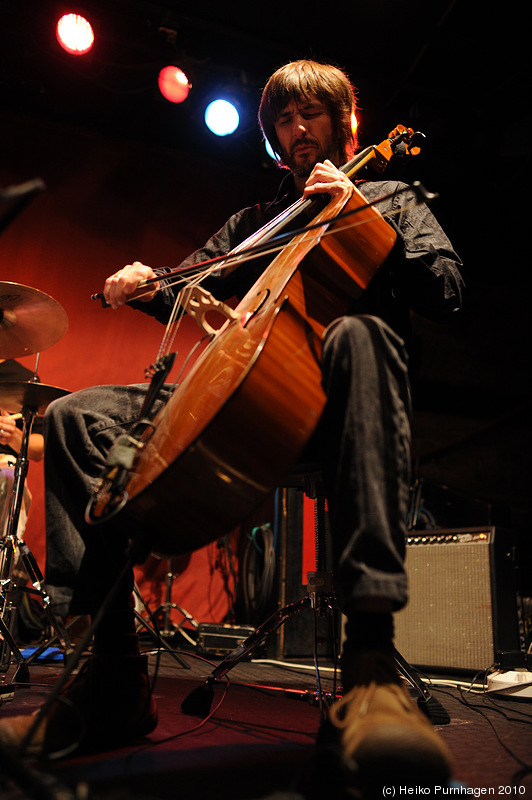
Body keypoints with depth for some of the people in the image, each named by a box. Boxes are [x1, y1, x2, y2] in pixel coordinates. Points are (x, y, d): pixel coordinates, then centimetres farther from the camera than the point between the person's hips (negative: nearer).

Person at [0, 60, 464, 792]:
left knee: (358, 333, -40)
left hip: (325, 404, -3)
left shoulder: (389, 198, 20)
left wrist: (361, 212, -4)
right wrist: (145, 285, 1)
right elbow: (187, 291, 24)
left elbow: (447, 291, 4)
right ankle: (110, 683, -19)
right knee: (76, 417, -12)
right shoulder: (256, 221, 30)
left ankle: (371, 656, -46)